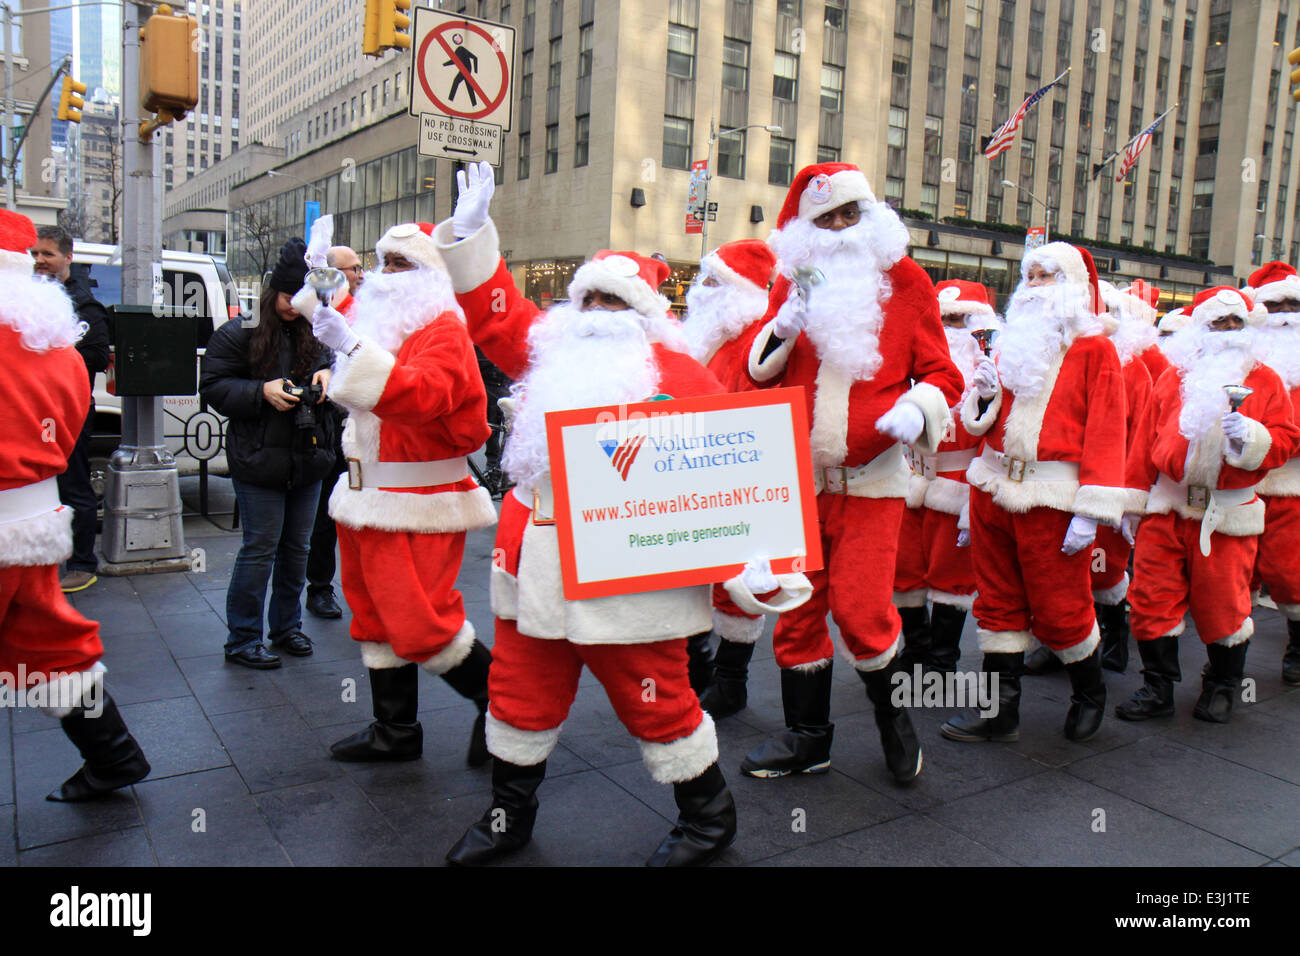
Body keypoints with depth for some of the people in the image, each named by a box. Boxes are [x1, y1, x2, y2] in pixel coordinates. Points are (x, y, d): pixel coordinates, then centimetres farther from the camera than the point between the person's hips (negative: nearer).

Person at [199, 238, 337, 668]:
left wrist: (327, 374, -3)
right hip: (259, 460, -5)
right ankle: (242, 639, 10)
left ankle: (287, 626, 28)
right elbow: (213, 387, -4)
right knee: (260, 549, -2)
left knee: (297, 547, 13)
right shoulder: (236, 334, -4)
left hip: (308, 459, 5)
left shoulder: (314, 331, 7)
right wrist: (263, 392, -18)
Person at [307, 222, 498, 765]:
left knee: (419, 623, -11)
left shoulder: (443, 329, -12)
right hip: (368, 497, 10)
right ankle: (394, 731, 28)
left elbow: (421, 394, -31)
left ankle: (499, 700, 12)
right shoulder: (379, 318, 16)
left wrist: (352, 345, -35)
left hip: (417, 504, -9)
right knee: (375, 615, 15)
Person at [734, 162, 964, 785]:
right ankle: (807, 737, 26)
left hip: (872, 477, -3)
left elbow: (941, 374, 4)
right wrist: (786, 324, -11)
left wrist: (917, 409, -17)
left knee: (861, 607, -9)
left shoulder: (905, 281, 3)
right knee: (798, 605, 8)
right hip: (800, 474, 3)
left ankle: (893, 717, 21)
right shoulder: (793, 281, 9)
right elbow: (757, 369, 6)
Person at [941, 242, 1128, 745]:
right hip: (994, 489, 6)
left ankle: (1090, 694, 29)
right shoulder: (1012, 345, 15)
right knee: (998, 601, 10)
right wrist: (986, 395, -6)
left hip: (1053, 497, -6)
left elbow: (1106, 433, -9)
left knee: (1058, 608, 3)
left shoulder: (1095, 350, -3)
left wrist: (1090, 511, -16)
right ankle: (1000, 708, 19)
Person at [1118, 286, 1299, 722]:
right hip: (1167, 508, 2)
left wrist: (1253, 437, -21)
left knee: (1223, 605, 4)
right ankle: (1158, 687, 15)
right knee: (1152, 600, 1)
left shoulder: (1265, 382, 6)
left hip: (1227, 516, -2)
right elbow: (1146, 443, 10)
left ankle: (1221, 687, 27)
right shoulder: (1173, 379, 10)